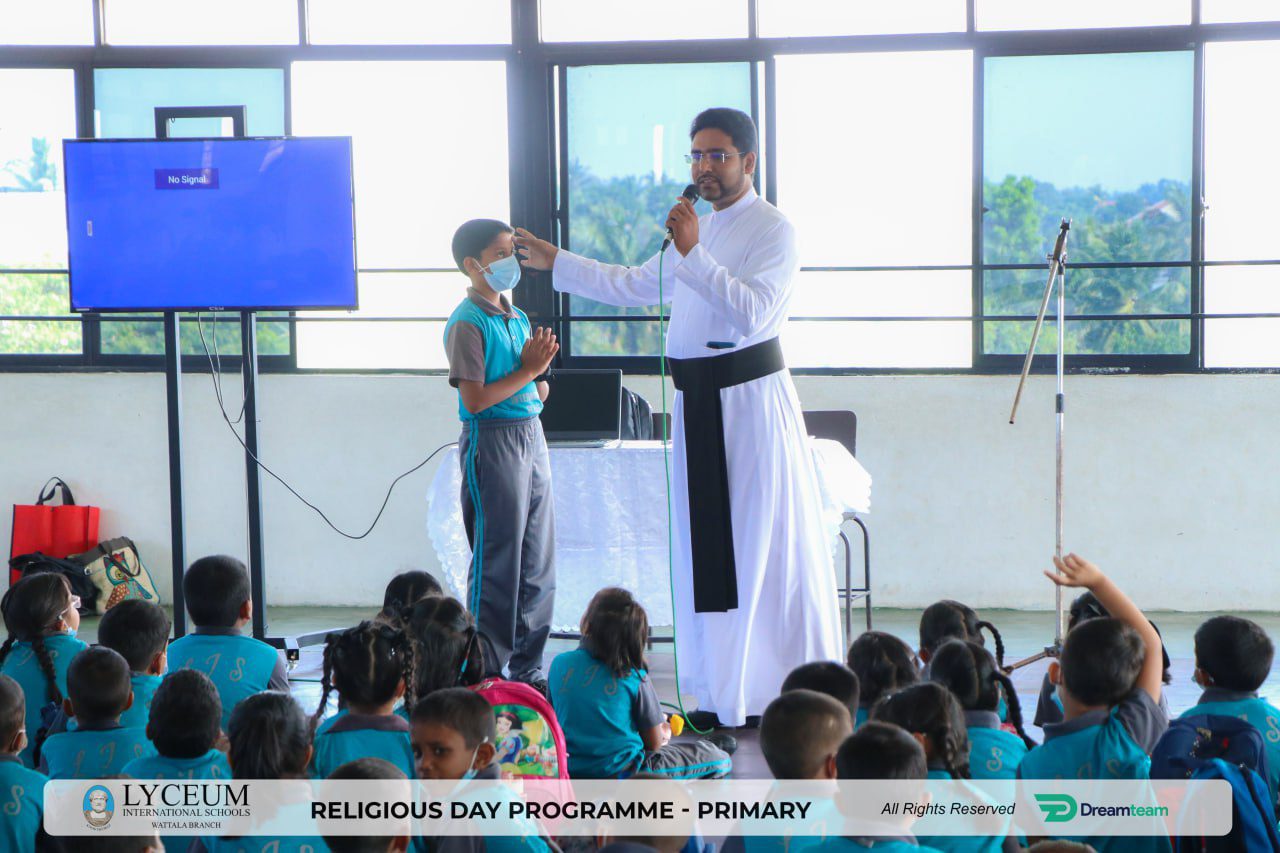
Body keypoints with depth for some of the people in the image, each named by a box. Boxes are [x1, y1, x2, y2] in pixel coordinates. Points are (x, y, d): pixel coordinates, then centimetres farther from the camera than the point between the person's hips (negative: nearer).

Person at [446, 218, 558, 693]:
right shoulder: (468, 324, -11)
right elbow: (475, 400, -19)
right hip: (492, 442, -8)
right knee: (497, 562, -4)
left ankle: (527, 668, 19)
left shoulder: (519, 319, 14)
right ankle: (487, 670, 4)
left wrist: (539, 368, -3)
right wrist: (526, 369, -13)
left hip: (532, 438, 8)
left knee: (538, 561, 10)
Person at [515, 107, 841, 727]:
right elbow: (634, 286, 30)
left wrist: (694, 254, -23)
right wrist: (555, 262, 31)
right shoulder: (698, 230, 21)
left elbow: (752, 311, -21)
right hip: (697, 401, 8)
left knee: (767, 548, -7)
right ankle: (727, 697, 18)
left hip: (751, 395, -8)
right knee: (708, 549, 10)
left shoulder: (772, 230, -7)